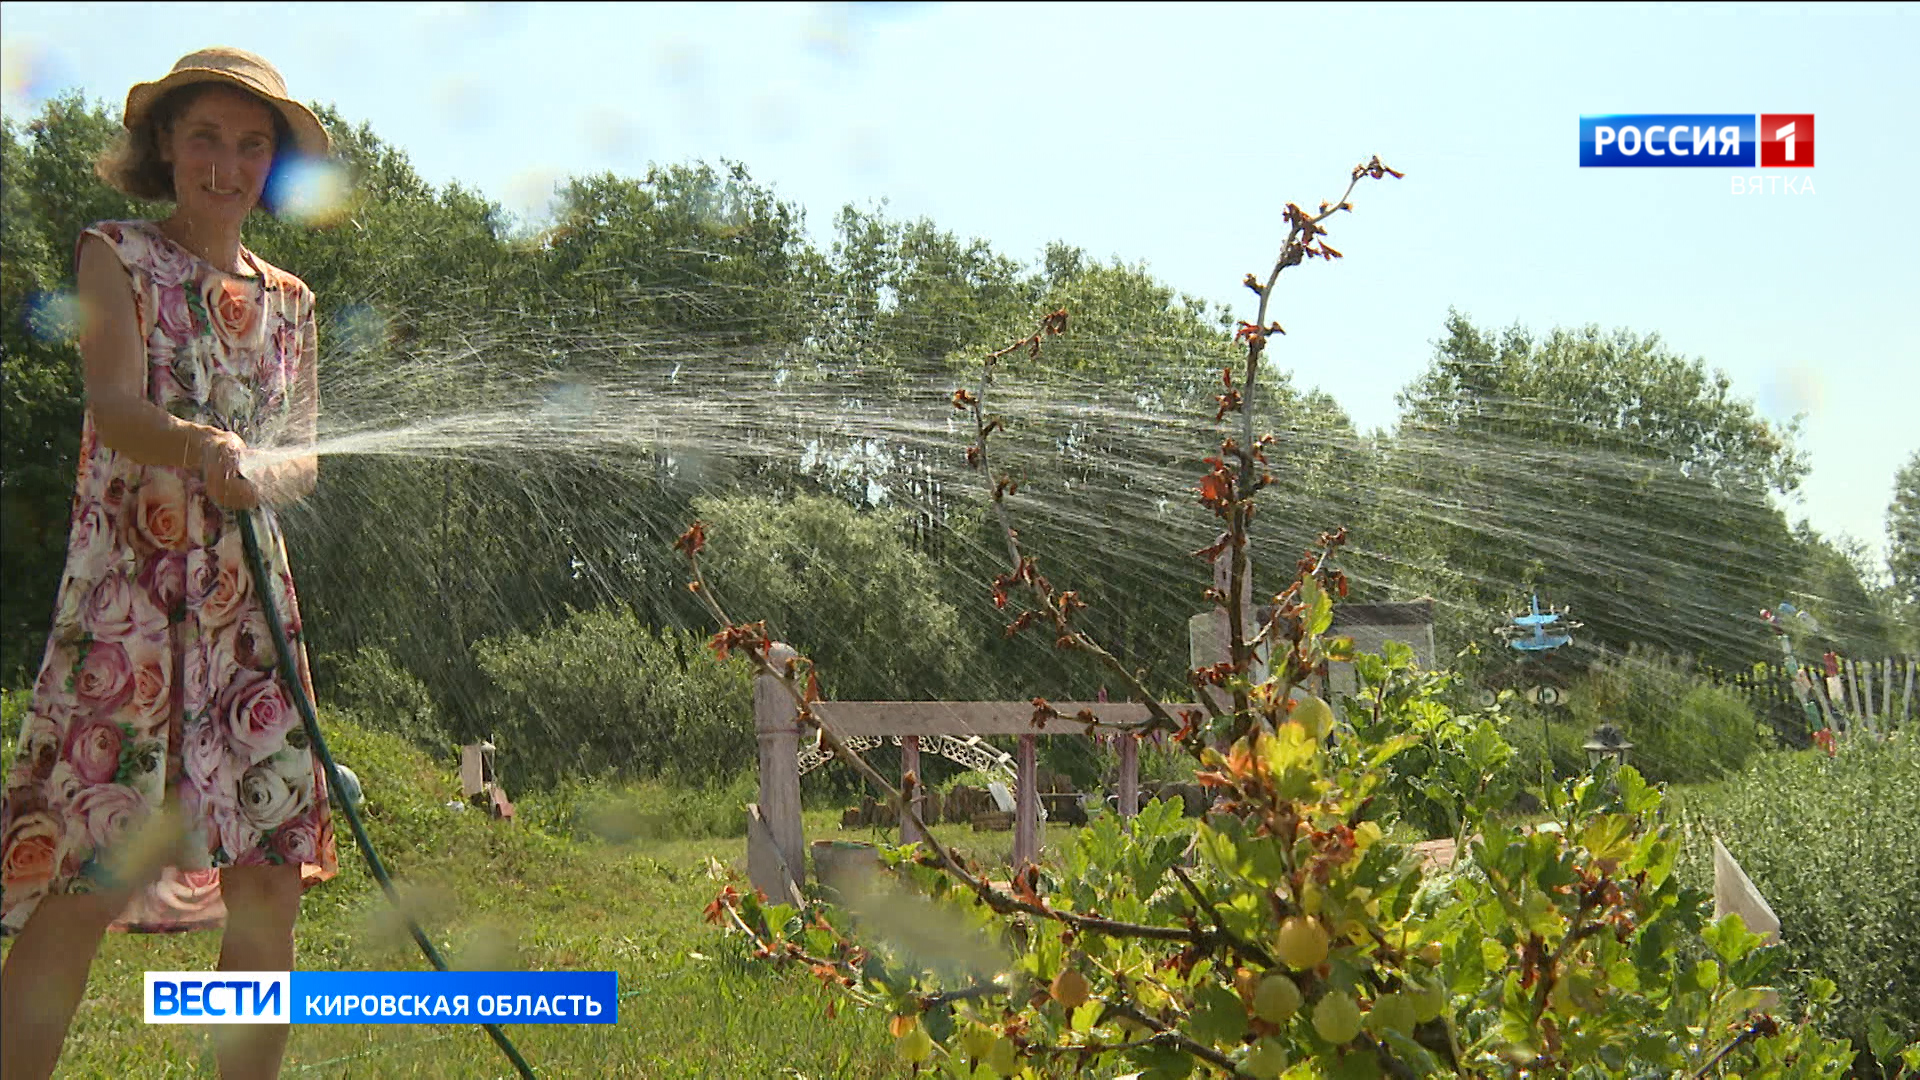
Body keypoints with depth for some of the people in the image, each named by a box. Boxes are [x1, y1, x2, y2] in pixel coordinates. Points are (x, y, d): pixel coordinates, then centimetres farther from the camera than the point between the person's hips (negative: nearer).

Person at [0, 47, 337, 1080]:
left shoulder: (288, 299, 16)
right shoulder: (117, 256, 2)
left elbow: (305, 455, 12)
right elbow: (113, 409, -14)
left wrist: (260, 469, -12)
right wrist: (204, 447, -36)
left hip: (251, 602, 5)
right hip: (129, 594, -5)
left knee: (270, 874, 2)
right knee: (86, 876, -12)